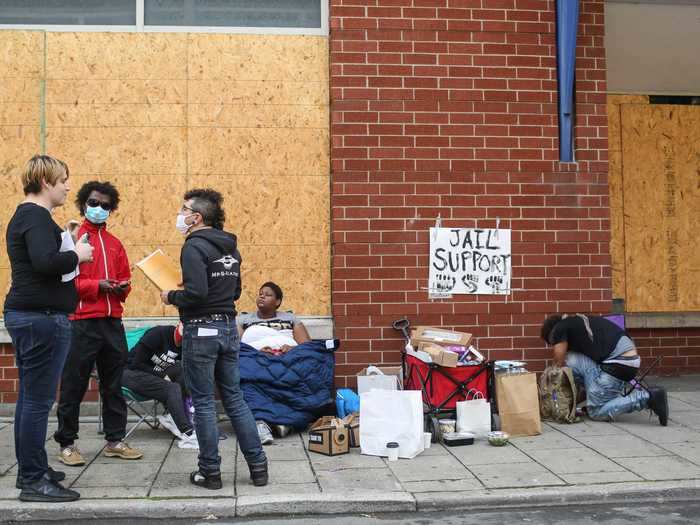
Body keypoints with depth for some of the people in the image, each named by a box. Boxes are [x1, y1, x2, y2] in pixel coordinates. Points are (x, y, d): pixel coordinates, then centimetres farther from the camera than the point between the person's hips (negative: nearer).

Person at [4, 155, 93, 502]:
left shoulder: (24, 215, 18)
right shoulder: (37, 216, -14)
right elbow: (46, 262, -29)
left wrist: (68, 251, 10)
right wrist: (76, 254, -13)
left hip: (24, 314, 11)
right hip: (43, 317, -11)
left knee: (30, 396, 16)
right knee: (39, 399, -6)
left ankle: (30, 468, 25)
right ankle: (34, 481, 0)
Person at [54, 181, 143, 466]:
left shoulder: (115, 244, 17)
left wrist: (122, 287, -3)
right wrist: (96, 285, -18)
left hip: (113, 322, 6)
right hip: (83, 322, -6)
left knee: (113, 385, 11)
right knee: (74, 386, 1)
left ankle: (115, 440, 20)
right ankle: (67, 443, 12)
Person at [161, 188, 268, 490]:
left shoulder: (194, 246, -13)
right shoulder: (230, 247, 12)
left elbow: (196, 293, -23)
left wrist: (171, 297, -6)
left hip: (201, 331, -7)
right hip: (229, 328, 7)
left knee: (203, 403, 3)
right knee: (234, 399, 13)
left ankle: (210, 472, 11)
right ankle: (258, 467, 14)